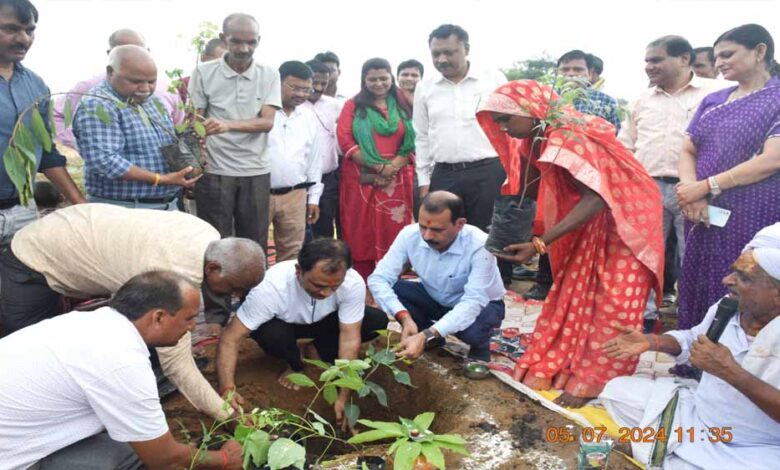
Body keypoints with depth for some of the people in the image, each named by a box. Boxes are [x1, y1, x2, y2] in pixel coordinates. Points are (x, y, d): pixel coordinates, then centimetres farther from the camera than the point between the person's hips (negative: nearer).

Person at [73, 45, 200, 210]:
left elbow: (169, 143, 18)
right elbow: (103, 161, -26)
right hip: (123, 211, -7)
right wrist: (161, 179, -25)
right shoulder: (97, 107, -15)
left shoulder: (152, 102, 11)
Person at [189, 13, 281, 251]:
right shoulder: (204, 73, 0)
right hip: (215, 171, -1)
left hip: (256, 172, 1)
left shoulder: (269, 74, 3)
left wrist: (227, 125, -25)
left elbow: (267, 122, -8)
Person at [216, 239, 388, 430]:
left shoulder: (353, 283, -33)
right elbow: (230, 339, -34)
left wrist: (344, 397, -29)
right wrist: (227, 390, -46)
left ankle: (319, 352, 2)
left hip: (325, 321, 2)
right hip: (283, 324, -1)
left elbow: (350, 338, -26)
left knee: (378, 320, -22)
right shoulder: (272, 286, -39)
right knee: (272, 334, -37)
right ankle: (295, 364, -1)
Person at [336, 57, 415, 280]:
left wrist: (392, 167, -11)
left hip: (396, 179, 2)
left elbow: (412, 142, 5)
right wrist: (377, 167, -12)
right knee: (361, 231, 0)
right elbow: (345, 140, -6)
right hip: (361, 178, -1)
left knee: (392, 231, 1)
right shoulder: (353, 105, 5)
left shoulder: (403, 105, 11)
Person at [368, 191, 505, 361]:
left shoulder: (480, 245, -33)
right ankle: (432, 339, 3)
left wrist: (426, 335, -48)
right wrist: (405, 317, -39)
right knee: (389, 289, -22)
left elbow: (473, 302, -38)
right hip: (435, 299, 4)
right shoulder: (410, 235, -23)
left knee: (473, 328, -38)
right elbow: (378, 279, -23)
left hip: (479, 304, -3)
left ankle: (480, 346, 2)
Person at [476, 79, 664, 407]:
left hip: (623, 220, -9)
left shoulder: (568, 138, -29)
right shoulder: (544, 137, 0)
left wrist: (539, 244, -36)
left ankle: (594, 383, 6)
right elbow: (532, 181, 5)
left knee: (609, 305, -3)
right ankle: (561, 369, 19)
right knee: (576, 295, 10)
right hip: (591, 225, 9)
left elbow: (595, 199, -34)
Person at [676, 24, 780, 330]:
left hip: (753, 218, -5)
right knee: (699, 291, 7)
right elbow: (688, 151, 9)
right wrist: (693, 195, -10)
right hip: (706, 218, 5)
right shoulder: (713, 101, 15)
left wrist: (704, 186, -14)